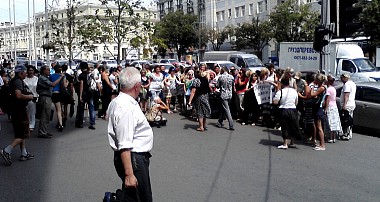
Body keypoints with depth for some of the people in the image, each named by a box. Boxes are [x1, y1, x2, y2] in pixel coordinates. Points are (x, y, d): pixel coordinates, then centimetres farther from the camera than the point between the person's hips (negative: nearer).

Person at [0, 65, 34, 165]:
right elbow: (18, 95, -29)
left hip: (18, 109, 11)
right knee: (23, 134, -6)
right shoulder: (18, 81, -16)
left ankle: (24, 154, 22)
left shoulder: (16, 81, 15)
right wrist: (29, 97, -13)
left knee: (21, 133, 15)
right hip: (19, 110, -11)